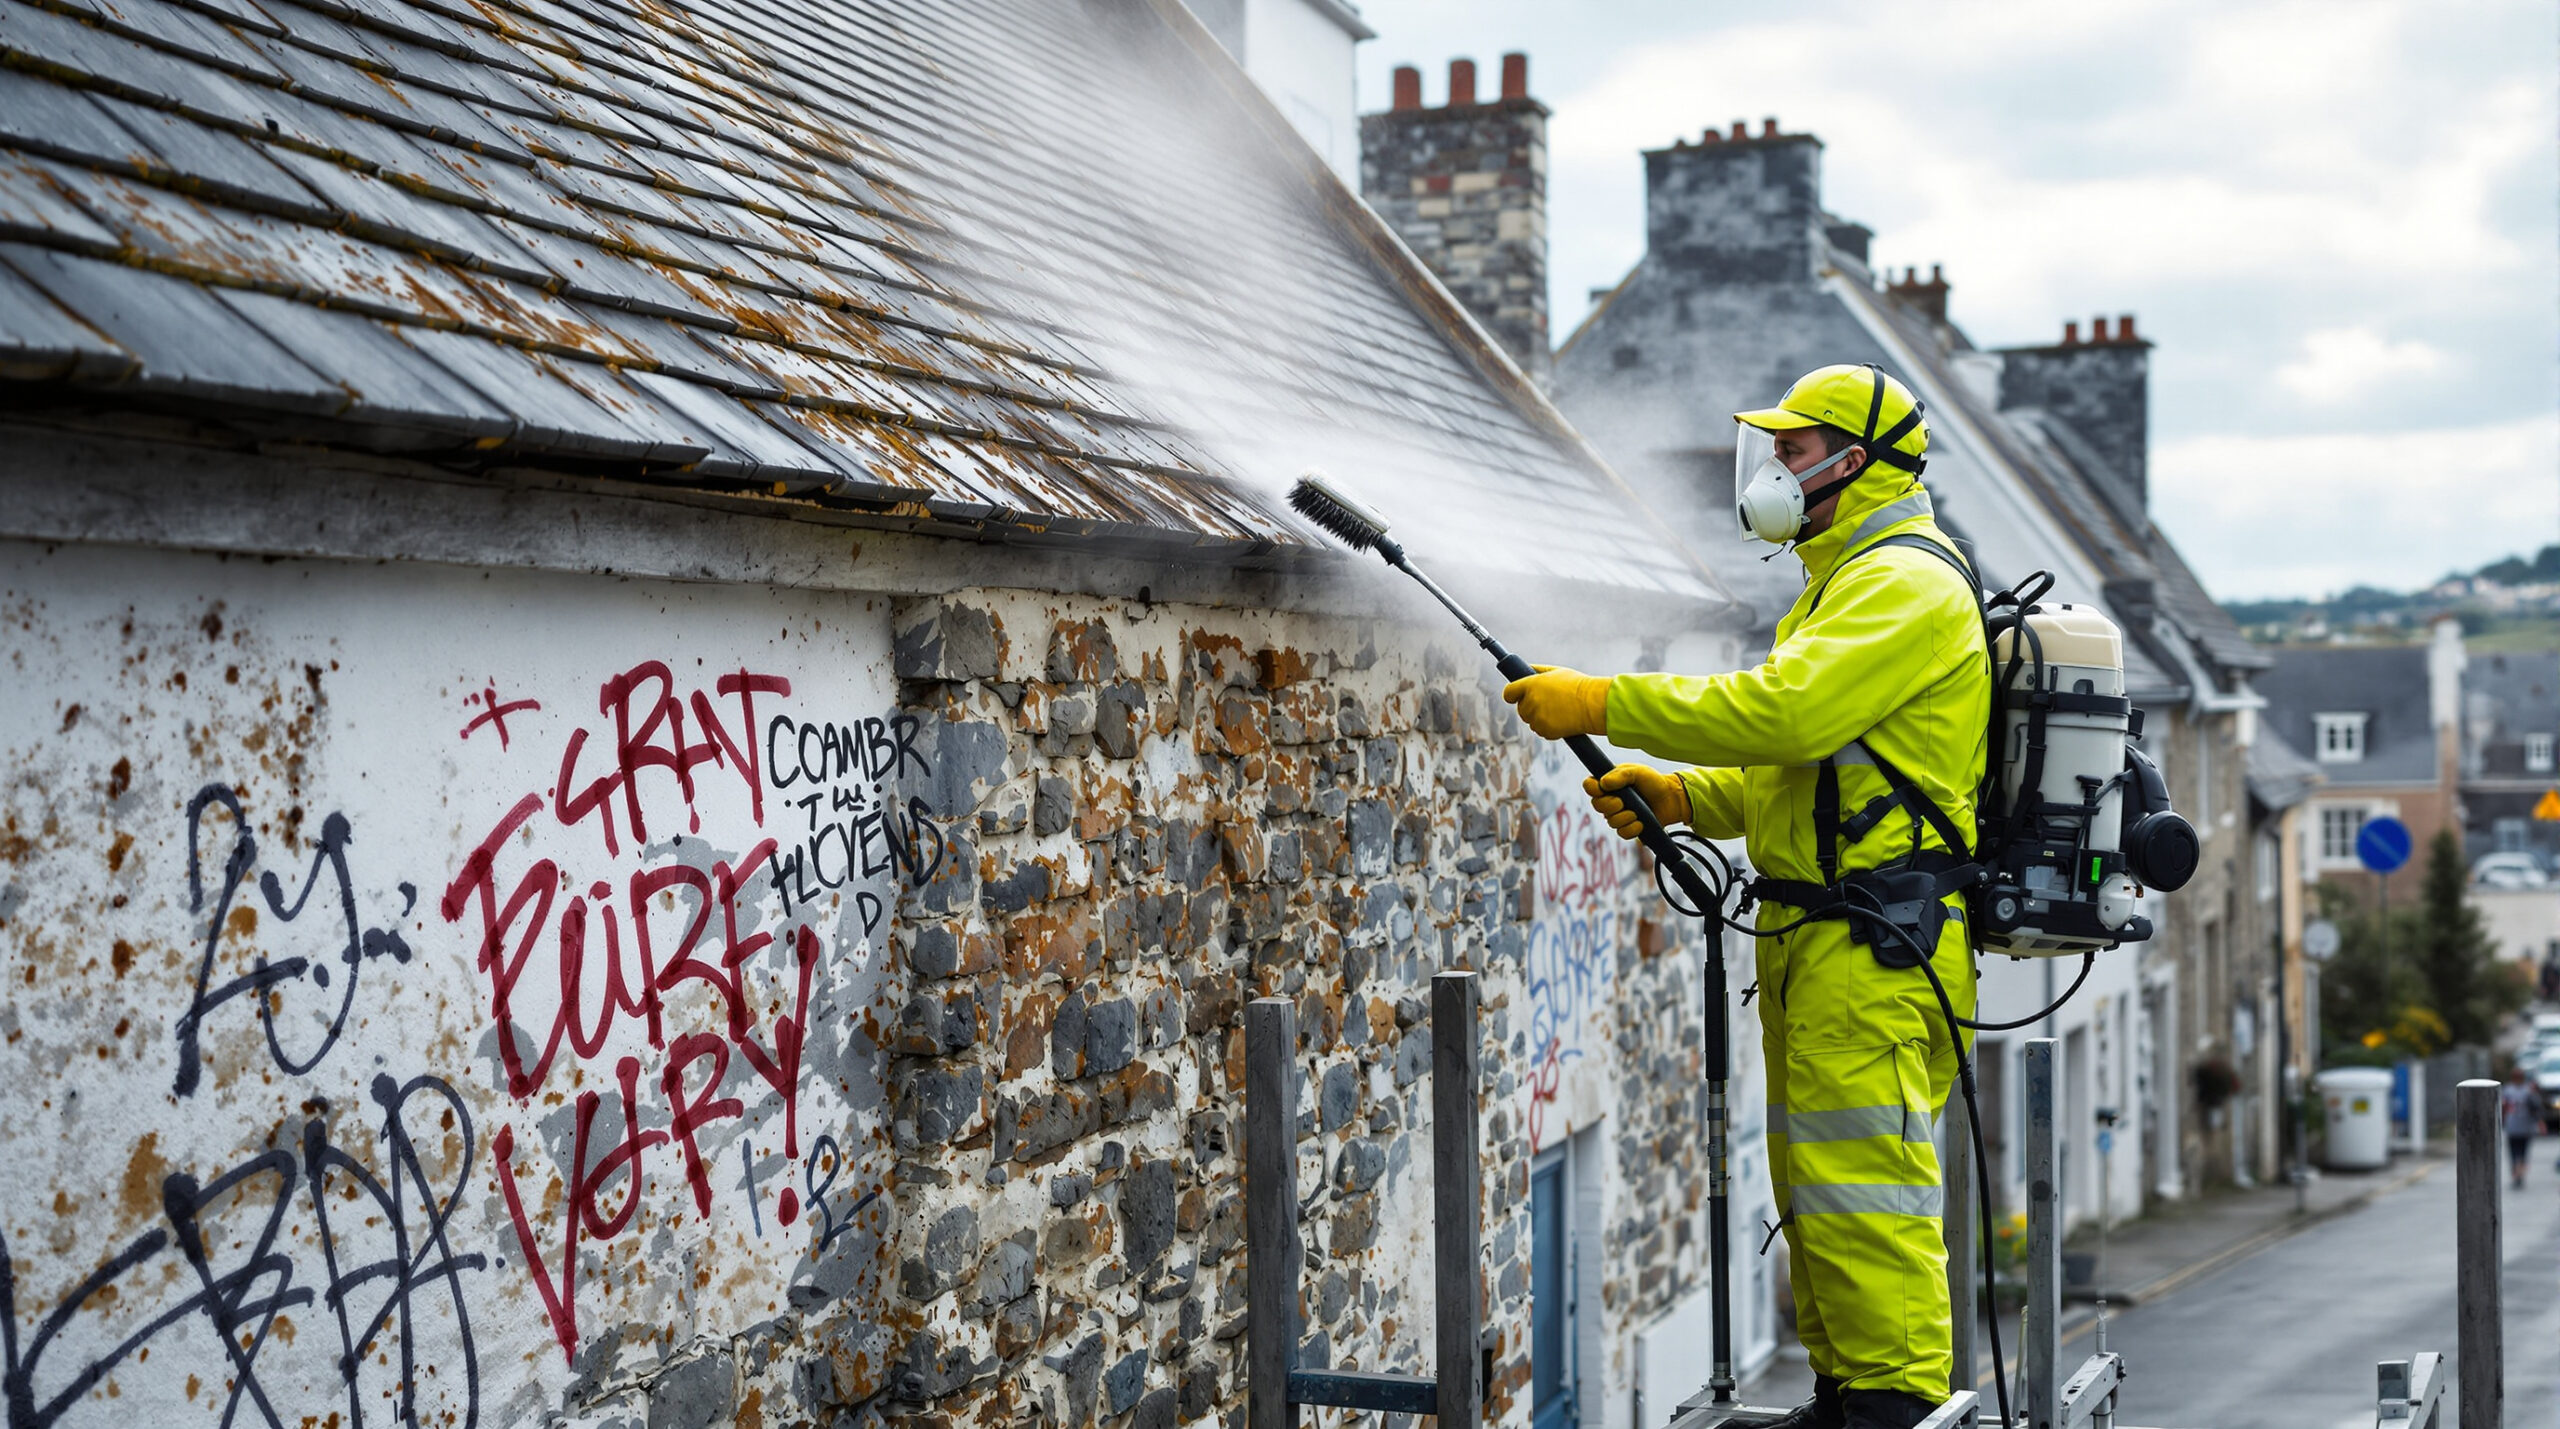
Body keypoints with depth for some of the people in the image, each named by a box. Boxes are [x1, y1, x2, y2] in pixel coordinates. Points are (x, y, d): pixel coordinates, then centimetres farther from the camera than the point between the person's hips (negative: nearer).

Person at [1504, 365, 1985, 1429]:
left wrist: (1604, 704, -21)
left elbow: (1782, 710, -25)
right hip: (1816, 937, 11)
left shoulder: (1905, 584, -12)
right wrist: (1680, 797, 9)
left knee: (1859, 1178, -11)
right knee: (1815, 1180, 13)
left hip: (1874, 943, -11)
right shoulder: (1845, 584, 23)